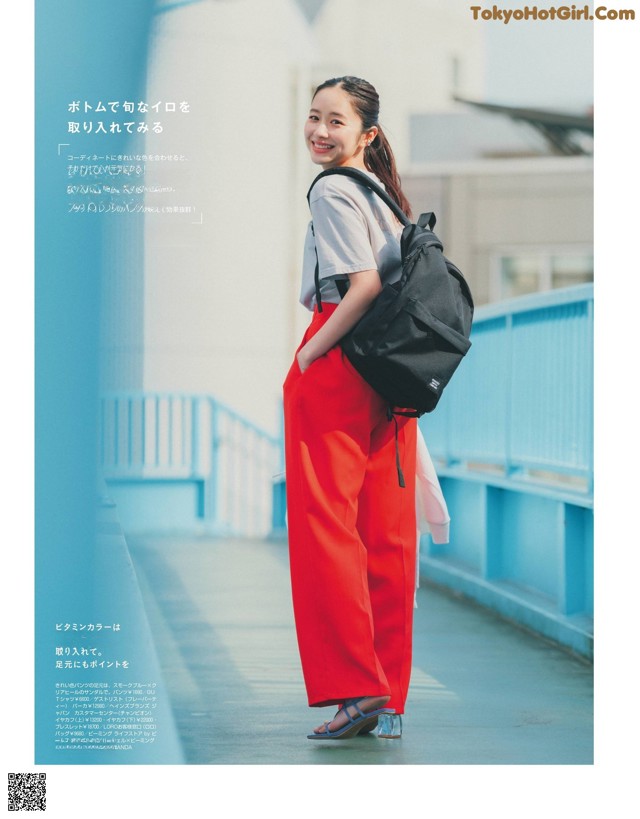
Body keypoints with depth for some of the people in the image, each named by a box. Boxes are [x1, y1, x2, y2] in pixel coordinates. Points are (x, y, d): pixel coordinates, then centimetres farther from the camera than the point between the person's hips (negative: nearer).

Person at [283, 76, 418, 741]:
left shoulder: (332, 191, -9)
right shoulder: (386, 195, 18)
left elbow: (364, 283, -19)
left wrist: (309, 356, -13)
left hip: (338, 363, -8)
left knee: (323, 520, -5)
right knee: (386, 534, 7)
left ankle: (353, 687, -9)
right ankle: (390, 699, 10)